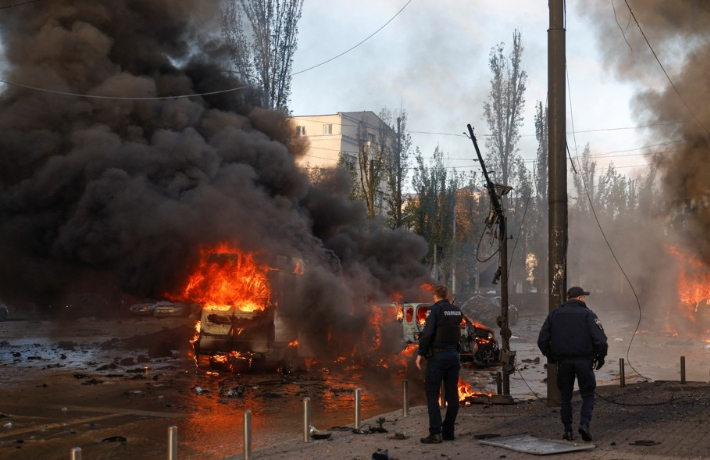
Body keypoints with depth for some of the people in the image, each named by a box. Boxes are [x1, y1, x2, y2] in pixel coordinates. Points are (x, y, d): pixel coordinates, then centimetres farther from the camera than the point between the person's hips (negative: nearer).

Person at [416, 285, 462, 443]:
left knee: (432, 394, -3)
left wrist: (420, 353, -11)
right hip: (454, 355, 6)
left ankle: (435, 432, -11)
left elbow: (427, 333, -16)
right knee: (452, 394, 10)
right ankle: (448, 431, 12)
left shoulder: (435, 309, -9)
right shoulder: (457, 311, 9)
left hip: (437, 355, -6)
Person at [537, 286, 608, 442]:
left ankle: (568, 431, 9)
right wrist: (601, 357, 3)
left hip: (563, 361, 3)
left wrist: (551, 357, 16)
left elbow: (542, 340, 5)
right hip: (583, 360, -3)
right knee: (588, 395, 6)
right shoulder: (587, 315, -2)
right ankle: (584, 423, -14)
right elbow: (600, 339, -12)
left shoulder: (554, 315, 9)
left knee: (565, 397, 11)